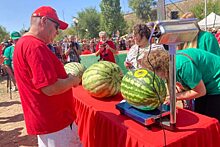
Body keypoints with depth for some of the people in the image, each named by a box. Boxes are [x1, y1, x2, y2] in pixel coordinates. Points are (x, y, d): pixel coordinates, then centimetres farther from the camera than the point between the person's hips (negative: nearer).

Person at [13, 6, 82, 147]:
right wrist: (72, 80, -10)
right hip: (54, 121, -10)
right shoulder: (35, 46, -23)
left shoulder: (24, 43, 11)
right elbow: (50, 88, -28)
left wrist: (66, 77, 10)